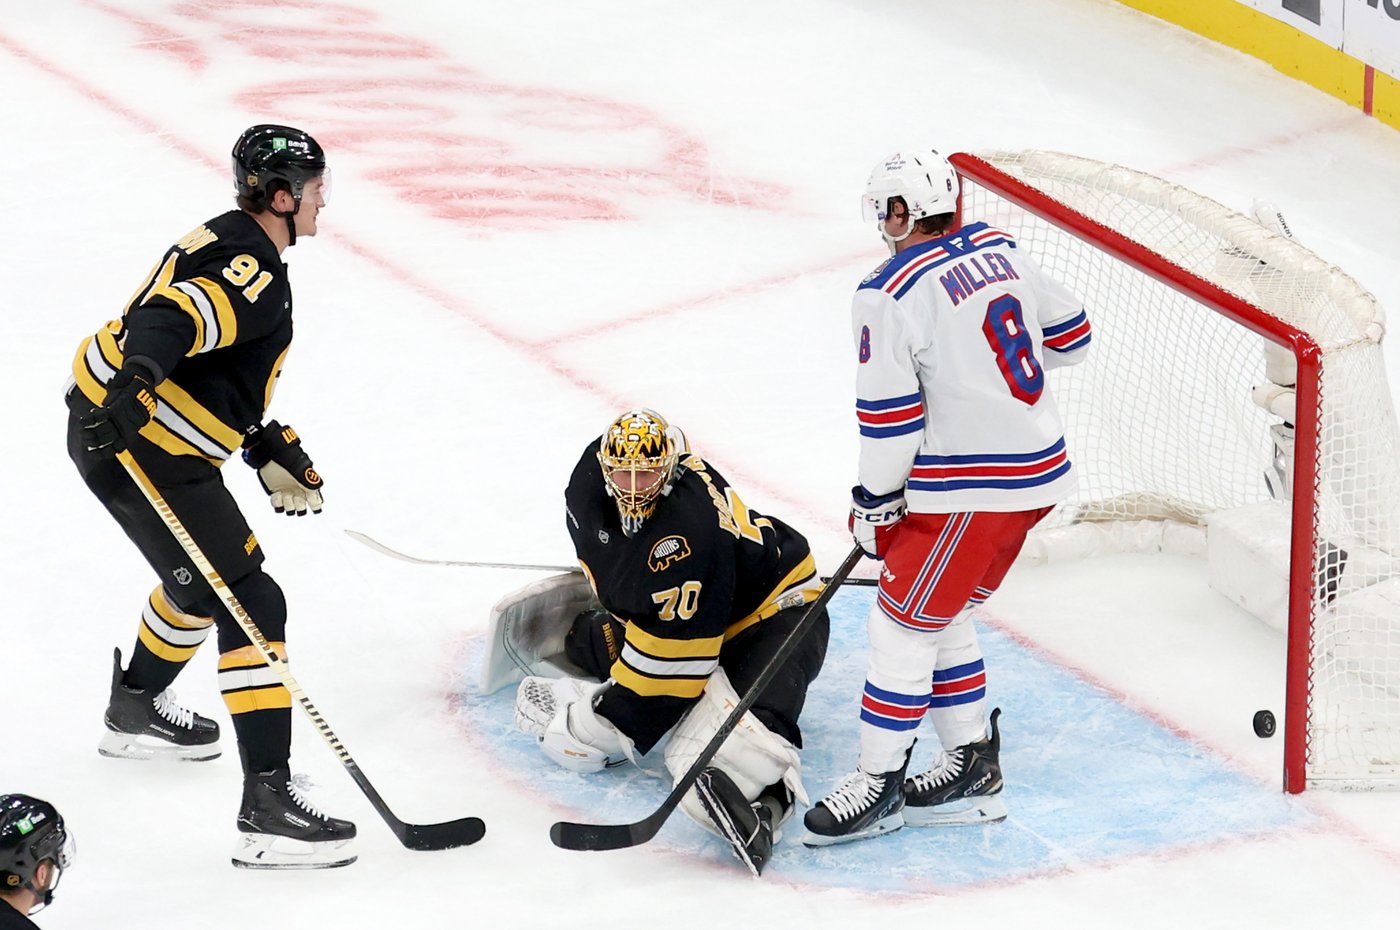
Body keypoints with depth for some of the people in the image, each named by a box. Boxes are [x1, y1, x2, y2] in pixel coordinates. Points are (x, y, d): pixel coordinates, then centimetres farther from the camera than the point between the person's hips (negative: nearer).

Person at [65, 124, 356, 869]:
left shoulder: (227, 244, 16)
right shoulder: (254, 276, -17)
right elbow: (172, 321, -35)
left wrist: (272, 452, 23)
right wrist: (134, 382, -52)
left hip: (111, 426, 11)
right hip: (139, 450, -11)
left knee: (208, 576, 32)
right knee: (249, 603, -12)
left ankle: (136, 711, 52)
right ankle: (268, 807, -17)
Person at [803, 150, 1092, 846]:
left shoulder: (889, 295, -16)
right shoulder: (999, 251, 7)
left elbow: (890, 418, -16)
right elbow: (1068, 334, 18)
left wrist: (873, 501, -3)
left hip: (973, 488, -9)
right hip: (1041, 467, 9)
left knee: (901, 624, 1)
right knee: (940, 617, 20)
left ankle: (880, 785, 5)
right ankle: (973, 765, 24)